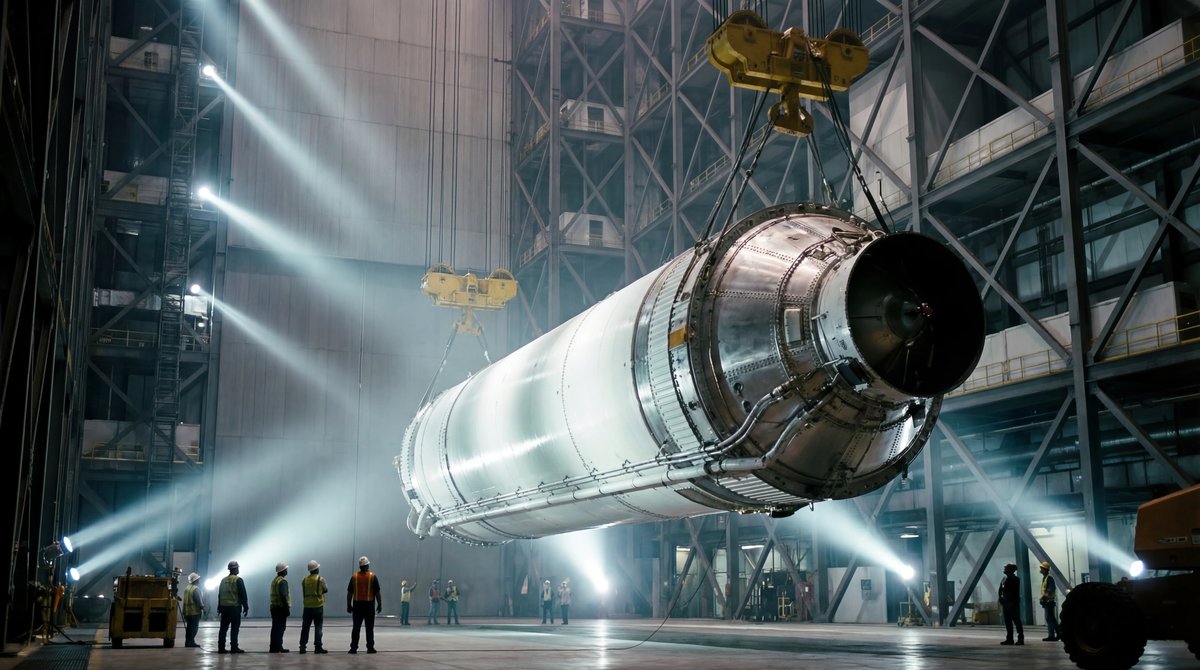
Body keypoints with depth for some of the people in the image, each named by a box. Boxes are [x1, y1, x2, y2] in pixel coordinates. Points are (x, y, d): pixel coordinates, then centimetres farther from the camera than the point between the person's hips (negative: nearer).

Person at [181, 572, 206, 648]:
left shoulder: (187, 588, 12)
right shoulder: (196, 589, -14)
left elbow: (186, 599, 16)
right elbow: (199, 601, -17)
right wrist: (203, 608, -8)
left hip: (187, 611, 8)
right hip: (195, 611, -8)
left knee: (189, 627, 14)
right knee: (194, 627, -3)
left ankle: (188, 642, 18)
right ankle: (191, 642, -5)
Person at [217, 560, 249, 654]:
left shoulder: (223, 580, 12)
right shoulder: (238, 580, -9)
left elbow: (219, 595, 16)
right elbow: (243, 595, -11)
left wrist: (219, 607, 22)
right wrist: (245, 607, -6)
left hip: (224, 607, 6)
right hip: (235, 607, -6)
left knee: (223, 628, 8)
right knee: (234, 628, -3)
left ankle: (221, 648, 8)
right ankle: (234, 648, -4)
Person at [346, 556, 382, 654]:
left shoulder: (354, 576, 1)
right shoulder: (373, 576, -4)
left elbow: (349, 592, 2)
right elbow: (377, 592, -4)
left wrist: (349, 605, 9)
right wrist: (380, 604, 3)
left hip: (357, 605, 2)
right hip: (369, 605, -2)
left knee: (356, 627, 5)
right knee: (369, 628, 5)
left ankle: (353, 648, 3)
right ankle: (370, 648, 5)